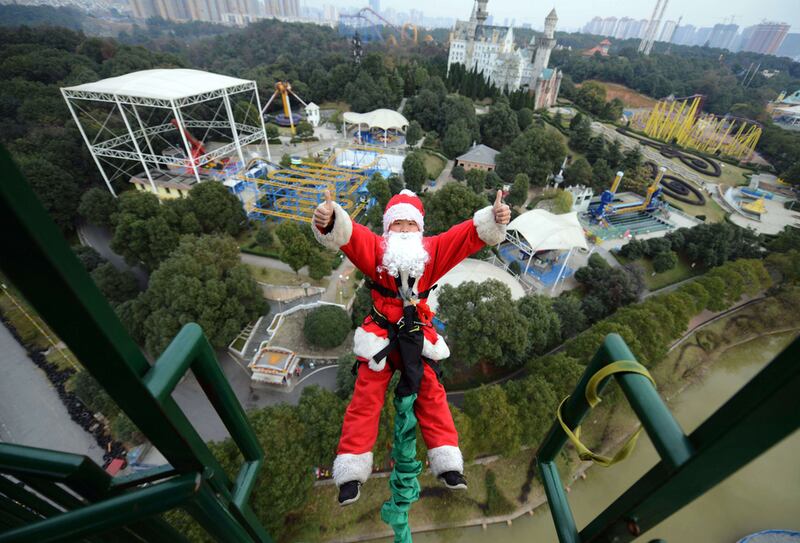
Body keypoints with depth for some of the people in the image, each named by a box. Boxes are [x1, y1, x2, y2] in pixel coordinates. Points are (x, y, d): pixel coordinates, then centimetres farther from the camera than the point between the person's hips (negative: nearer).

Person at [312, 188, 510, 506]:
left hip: (418, 336, 2)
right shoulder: (373, 247, -3)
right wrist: (329, 220, -43)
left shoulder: (434, 249, 3)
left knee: (431, 397, 10)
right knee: (365, 400, 4)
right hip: (379, 337, -1)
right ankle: (351, 473, 19)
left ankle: (448, 464, 26)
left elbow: (471, 233, -6)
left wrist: (494, 218, -24)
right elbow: (346, 234, -22)